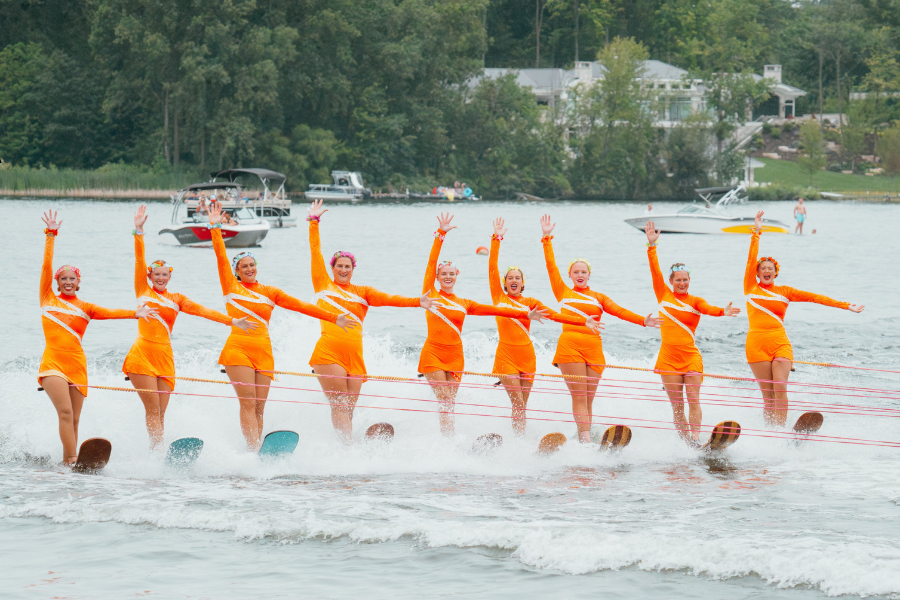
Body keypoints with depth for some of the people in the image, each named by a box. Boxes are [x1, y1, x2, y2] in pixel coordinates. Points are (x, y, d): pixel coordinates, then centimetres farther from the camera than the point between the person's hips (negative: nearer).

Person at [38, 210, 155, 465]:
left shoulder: (85, 308, 15)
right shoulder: (48, 299, 10)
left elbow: (110, 312, 2)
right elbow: (47, 265, 8)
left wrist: (135, 314, -12)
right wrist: (50, 236, 5)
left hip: (77, 366, 3)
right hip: (53, 364, -3)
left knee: (74, 421, 3)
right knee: (65, 412, -19)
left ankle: (67, 463, 7)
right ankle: (73, 460, -25)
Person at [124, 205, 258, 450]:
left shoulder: (177, 299, 15)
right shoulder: (143, 291, 9)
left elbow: (202, 311, 9)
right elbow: (139, 261, 2)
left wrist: (232, 321, 0)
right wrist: (138, 231, -6)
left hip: (165, 357, 3)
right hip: (142, 354, -3)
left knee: (160, 411, 2)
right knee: (153, 408, -11)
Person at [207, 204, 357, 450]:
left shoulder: (269, 293, 16)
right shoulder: (232, 287, 10)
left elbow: (301, 306, 14)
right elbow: (221, 257, 5)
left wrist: (333, 318, 11)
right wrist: (215, 227, 0)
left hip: (263, 352, 3)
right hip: (238, 349, -3)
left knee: (259, 407, 0)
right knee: (248, 402, -13)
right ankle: (254, 451, -21)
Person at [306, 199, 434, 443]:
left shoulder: (362, 293, 19)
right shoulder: (324, 285, 14)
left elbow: (389, 299, 9)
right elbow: (315, 253, 15)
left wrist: (417, 302, -4)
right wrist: (314, 222, 16)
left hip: (354, 356, 3)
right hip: (328, 353, -3)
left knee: (348, 409, 2)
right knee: (339, 405, -11)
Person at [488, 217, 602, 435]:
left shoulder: (530, 303, 9)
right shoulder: (499, 298, 5)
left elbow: (554, 315, 4)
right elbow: (492, 268, 2)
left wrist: (583, 321, -6)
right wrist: (496, 239, 0)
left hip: (527, 355, 3)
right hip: (506, 354, -3)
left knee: (522, 406, 6)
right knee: (518, 405, -10)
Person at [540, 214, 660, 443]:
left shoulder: (598, 298, 17)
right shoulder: (563, 293, 14)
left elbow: (618, 311, 5)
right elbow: (551, 267, 11)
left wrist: (643, 321, -10)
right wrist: (547, 239, 8)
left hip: (594, 348, 2)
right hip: (570, 346, -2)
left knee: (588, 399, 1)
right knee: (579, 396, -10)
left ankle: (583, 439, 3)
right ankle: (585, 439, -19)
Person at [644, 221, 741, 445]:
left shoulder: (695, 301, 5)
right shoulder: (664, 295, 9)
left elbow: (708, 309, -15)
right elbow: (655, 271, 4)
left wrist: (722, 312, -36)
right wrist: (652, 246, -3)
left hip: (690, 356, -1)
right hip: (668, 357, 1)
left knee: (693, 399, -9)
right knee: (677, 404, 0)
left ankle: (695, 439, -13)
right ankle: (684, 440, 2)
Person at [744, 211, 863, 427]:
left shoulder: (784, 292, 13)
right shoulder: (751, 288, 10)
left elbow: (814, 297, 12)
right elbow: (752, 259, 9)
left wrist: (845, 306, 12)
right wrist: (756, 233, 10)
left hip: (780, 344, 1)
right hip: (757, 344, -1)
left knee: (780, 388, -12)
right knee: (767, 393, -5)